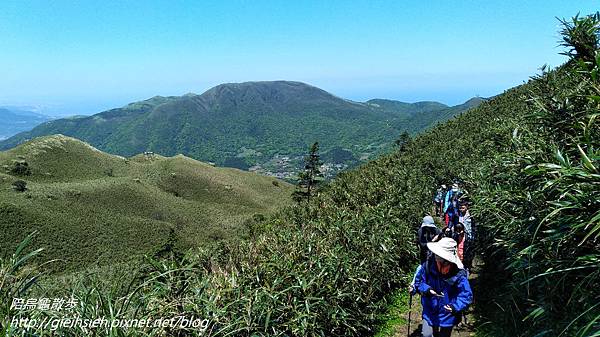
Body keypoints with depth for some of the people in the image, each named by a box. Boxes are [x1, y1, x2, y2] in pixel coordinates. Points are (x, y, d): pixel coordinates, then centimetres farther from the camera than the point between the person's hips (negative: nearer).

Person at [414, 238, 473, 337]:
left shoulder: (458, 274, -25)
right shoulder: (428, 266, -18)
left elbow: (466, 296, -20)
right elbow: (418, 281, -4)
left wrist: (455, 307, -36)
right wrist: (426, 289, -24)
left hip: (447, 315, -1)